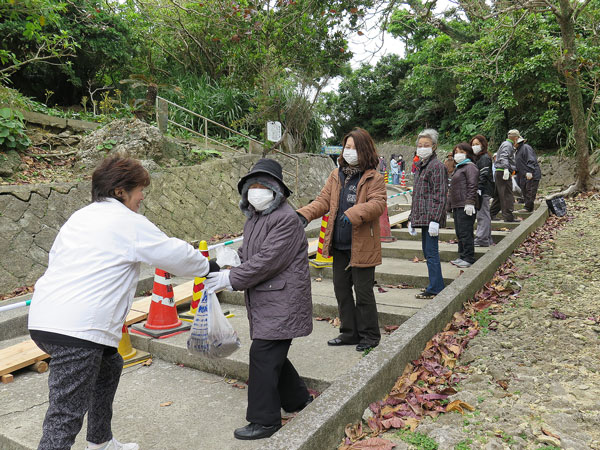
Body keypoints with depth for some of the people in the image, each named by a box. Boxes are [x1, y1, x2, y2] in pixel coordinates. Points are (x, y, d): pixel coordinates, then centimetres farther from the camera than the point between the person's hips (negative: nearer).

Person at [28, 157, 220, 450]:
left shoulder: (79, 217, 19)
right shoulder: (130, 223, -6)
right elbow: (175, 254, 0)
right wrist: (207, 267, 18)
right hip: (77, 329, -10)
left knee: (109, 365, 28)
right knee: (66, 415, -6)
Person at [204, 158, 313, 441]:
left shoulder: (286, 219, -16)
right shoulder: (253, 217, 13)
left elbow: (267, 260, -23)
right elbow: (246, 254, 19)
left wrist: (231, 279, -20)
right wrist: (224, 269, 1)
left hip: (281, 301, -9)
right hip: (262, 301, 9)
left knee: (263, 355, -6)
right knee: (274, 354, 17)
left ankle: (265, 420, 9)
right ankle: (297, 399, 37)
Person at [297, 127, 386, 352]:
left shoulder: (374, 178, -7)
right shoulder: (336, 175, 10)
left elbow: (378, 203, -19)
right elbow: (323, 200, 6)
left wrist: (355, 213, -36)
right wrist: (304, 214, -12)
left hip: (362, 246, -6)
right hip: (339, 245, 6)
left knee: (363, 291, 4)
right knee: (341, 290, 15)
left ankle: (370, 335, 23)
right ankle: (350, 332, 31)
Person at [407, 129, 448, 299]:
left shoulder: (437, 165, -9)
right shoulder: (420, 166, 18)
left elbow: (440, 195, -15)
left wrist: (434, 219, -21)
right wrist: (412, 218, 19)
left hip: (431, 217, -9)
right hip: (422, 216, 9)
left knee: (431, 252, -6)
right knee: (427, 251, 14)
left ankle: (435, 289, 2)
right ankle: (436, 285, 24)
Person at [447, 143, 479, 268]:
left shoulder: (470, 166, -5)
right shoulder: (458, 168, 25)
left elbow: (472, 186, -16)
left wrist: (469, 202, -24)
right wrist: (450, 205, 26)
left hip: (465, 206, -10)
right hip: (457, 206, 10)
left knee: (465, 232, -8)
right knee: (459, 233, 13)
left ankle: (469, 259, -2)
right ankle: (462, 257, 21)